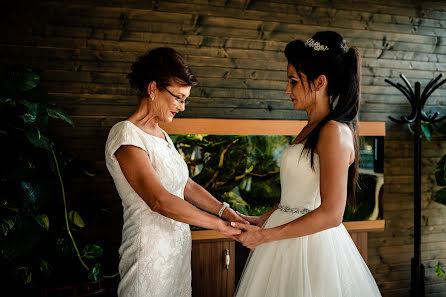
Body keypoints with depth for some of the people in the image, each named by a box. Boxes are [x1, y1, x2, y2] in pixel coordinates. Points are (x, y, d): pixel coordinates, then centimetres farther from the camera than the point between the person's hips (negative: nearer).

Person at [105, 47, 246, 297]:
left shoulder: (162, 135, 11)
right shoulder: (126, 135, -17)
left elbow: (186, 186, 13)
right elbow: (159, 200, -25)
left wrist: (226, 210, -1)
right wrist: (219, 224, -20)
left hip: (178, 246, 8)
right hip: (150, 252, -8)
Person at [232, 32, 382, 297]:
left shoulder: (335, 131, -17)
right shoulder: (311, 128, 11)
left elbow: (331, 214, -22)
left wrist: (264, 235, -18)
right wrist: (262, 220, 12)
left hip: (311, 243, -8)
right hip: (290, 242, 8)